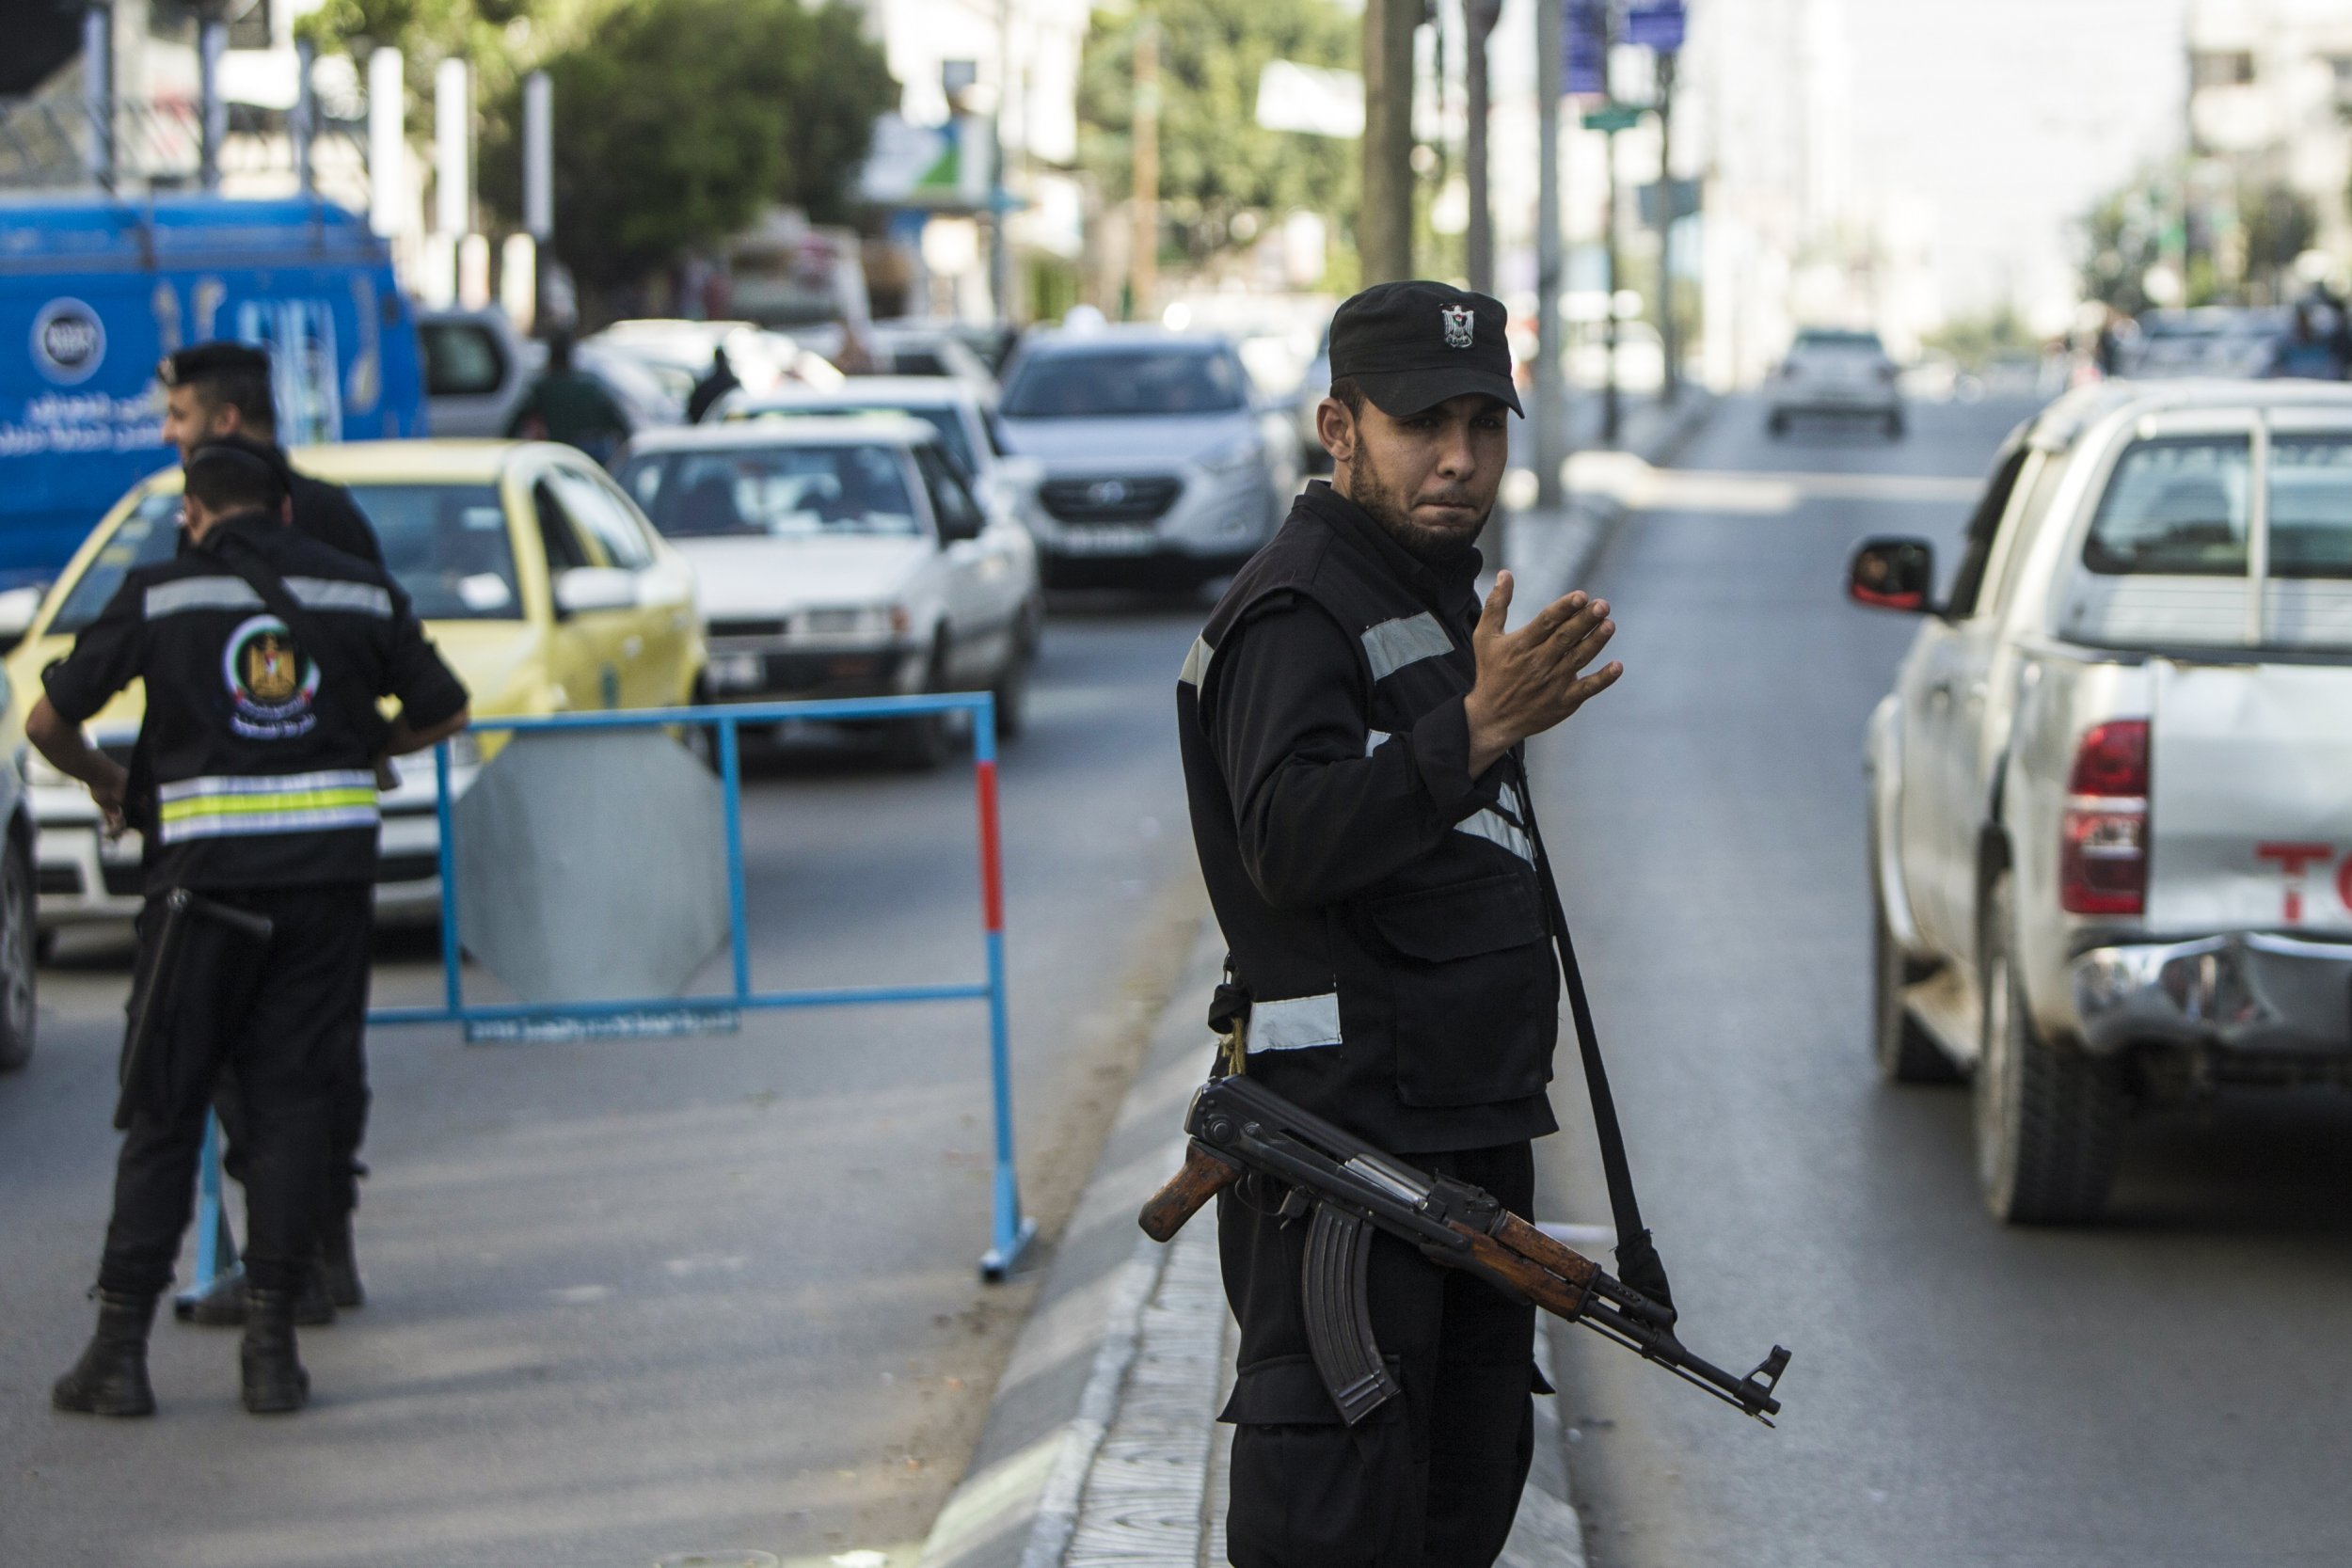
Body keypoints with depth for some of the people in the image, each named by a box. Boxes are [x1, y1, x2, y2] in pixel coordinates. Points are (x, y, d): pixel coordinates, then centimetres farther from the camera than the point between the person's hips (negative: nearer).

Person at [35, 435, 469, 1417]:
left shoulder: (159, 593, 2)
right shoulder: (362, 590, 8)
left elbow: (49, 720, 3)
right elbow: (442, 711, 17)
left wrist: (103, 783, 23)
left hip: (209, 866, -2)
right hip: (333, 866, 2)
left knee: (164, 1107, 5)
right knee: (294, 1102, 5)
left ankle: (121, 1345, 3)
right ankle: (271, 1348, 1)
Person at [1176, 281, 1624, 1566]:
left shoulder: (1439, 596, 18)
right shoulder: (1297, 610, -14)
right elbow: (1291, 842, -30)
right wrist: (1475, 728, -37)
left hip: (1471, 1126, 10)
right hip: (1344, 1139, -10)